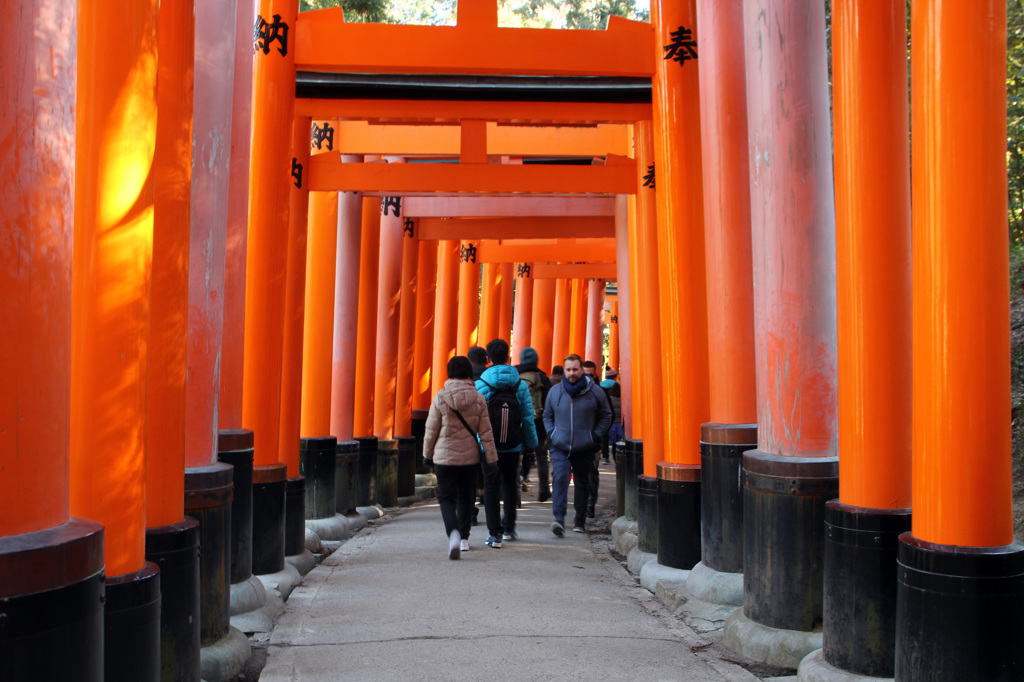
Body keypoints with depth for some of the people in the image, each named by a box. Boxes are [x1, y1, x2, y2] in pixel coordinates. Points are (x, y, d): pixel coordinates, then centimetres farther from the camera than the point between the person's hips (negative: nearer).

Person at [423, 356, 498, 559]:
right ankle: (464, 538, 28)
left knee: (446, 498, 4)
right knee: (465, 497, 19)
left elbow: (431, 430, -3)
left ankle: (453, 533, -20)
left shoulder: (440, 398, -9)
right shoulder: (478, 399, -5)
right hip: (470, 457, 2)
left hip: (445, 457, -2)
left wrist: (427, 454, 12)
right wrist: (491, 459, 4)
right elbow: (486, 432, -2)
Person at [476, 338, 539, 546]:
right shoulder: (520, 385, 0)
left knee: (491, 486, 3)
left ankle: (495, 533, -1)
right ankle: (509, 527, 30)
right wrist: (531, 443, 11)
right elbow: (528, 418, 2)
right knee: (510, 483, 19)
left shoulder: (481, 383, -6)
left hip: (488, 446, -2)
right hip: (512, 445, 2)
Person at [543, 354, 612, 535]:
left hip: (584, 448, 0)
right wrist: (552, 433, 3)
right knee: (560, 478, -18)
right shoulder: (555, 391, 3)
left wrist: (595, 436, -2)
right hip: (560, 447, 0)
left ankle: (580, 520, 24)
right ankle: (559, 519, -23)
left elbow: (606, 416, 8)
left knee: (582, 483, 11)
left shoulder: (595, 391, -2)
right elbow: (547, 416, 17)